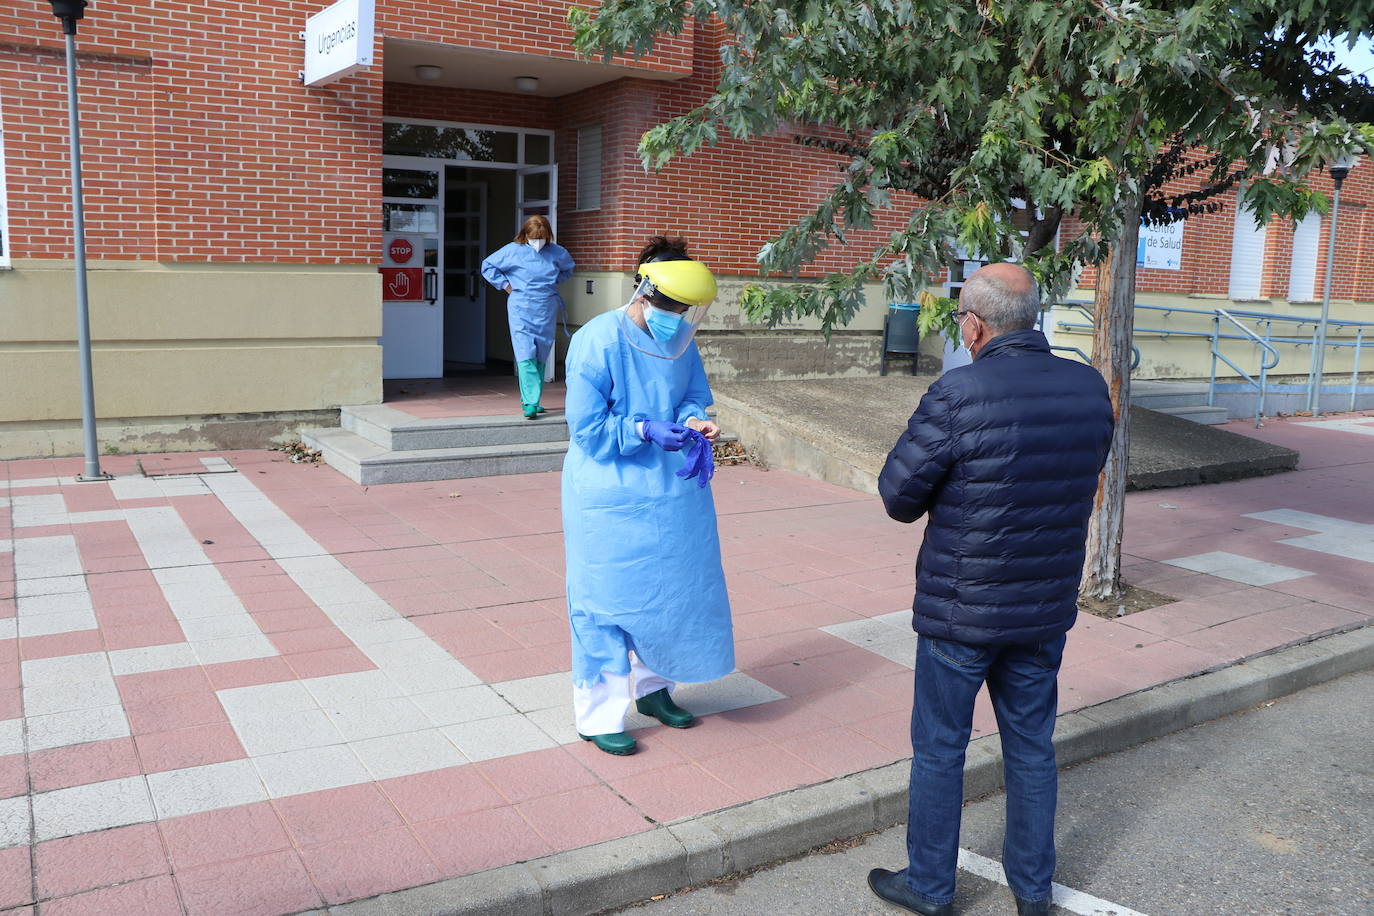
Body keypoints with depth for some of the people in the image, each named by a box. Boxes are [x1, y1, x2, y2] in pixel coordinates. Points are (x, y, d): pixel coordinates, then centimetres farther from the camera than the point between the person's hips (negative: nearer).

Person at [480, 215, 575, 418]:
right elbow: (488, 266, 11)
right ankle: (530, 402, -15)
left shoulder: (557, 253, 5)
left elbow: (569, 268, 27)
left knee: (541, 358, 7)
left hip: (547, 311, 3)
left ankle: (529, 400, 18)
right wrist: (506, 284, 4)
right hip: (521, 311, -3)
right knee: (526, 356, -13)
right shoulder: (512, 251, -1)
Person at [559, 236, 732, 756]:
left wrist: (693, 422, -10)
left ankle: (653, 688, 39)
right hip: (611, 497, -7)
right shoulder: (597, 342, -18)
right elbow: (587, 428, -17)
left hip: (672, 495, 7)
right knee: (608, 600, 2)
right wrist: (645, 430, -27)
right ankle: (598, 717, 18)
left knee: (674, 591, 16)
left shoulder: (681, 341, 1)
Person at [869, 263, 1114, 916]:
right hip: (1047, 609, 5)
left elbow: (898, 496, -15)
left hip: (959, 611, -5)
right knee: (1032, 746, 20)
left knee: (939, 748, 13)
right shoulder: (1090, 389, -4)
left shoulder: (957, 396, -22)